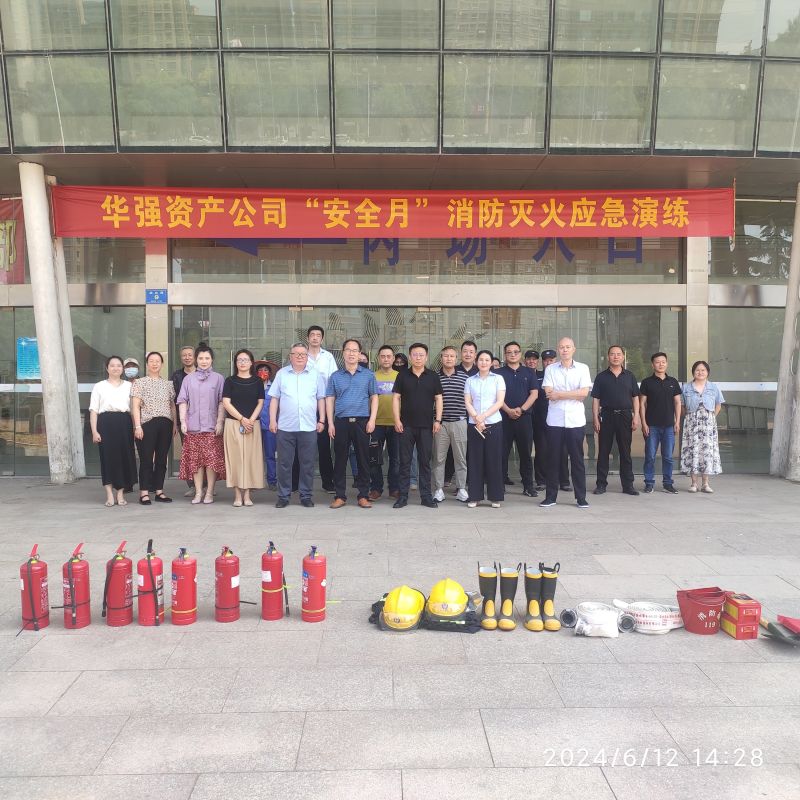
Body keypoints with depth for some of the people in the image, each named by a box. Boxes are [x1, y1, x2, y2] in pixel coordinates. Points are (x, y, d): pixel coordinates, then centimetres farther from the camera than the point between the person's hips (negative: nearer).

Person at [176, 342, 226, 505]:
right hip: (193, 426, 2)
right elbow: (182, 401, 10)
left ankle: (209, 493, 4)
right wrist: (183, 421, 0)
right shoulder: (188, 379, 12)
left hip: (211, 426, -2)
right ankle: (198, 492, 9)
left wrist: (220, 422, -6)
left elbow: (222, 402, 3)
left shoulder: (218, 378, 7)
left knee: (212, 459, -4)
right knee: (195, 460, 2)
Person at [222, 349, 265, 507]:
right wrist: (242, 419, -11)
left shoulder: (257, 381, 9)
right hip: (233, 423, -1)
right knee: (235, 457, -2)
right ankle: (237, 495, 2)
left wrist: (251, 420, -9)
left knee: (251, 457, -1)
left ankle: (247, 494, 4)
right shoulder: (230, 381, 6)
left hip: (253, 423, 1)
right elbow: (226, 403, -1)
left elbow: (260, 403, 6)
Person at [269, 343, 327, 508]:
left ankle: (306, 496, 15)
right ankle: (283, 496, 14)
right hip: (285, 427, 0)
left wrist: (322, 420, 2)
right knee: (284, 463, 5)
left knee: (307, 463, 5)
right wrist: (272, 420, 0)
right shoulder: (281, 374, 8)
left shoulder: (316, 375, 8)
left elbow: (321, 399, 8)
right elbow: (274, 399, 7)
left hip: (309, 427, 0)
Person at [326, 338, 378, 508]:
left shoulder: (368, 375, 8)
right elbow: (329, 400, 8)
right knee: (340, 459, 4)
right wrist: (330, 423, 0)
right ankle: (340, 496, 11)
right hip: (341, 422, 1)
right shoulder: (335, 376, 9)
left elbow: (374, 398, 7)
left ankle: (363, 496, 11)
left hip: (362, 422, -1)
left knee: (363, 459, 3)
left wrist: (372, 420, -5)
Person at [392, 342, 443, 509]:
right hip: (406, 425, 0)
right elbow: (396, 398, 2)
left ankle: (426, 496, 13)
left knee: (425, 462, 6)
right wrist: (397, 419, -6)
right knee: (405, 461, 4)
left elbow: (438, 399, 6)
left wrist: (437, 420, -2)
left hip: (426, 426, 0)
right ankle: (403, 496, 10)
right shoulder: (402, 375, 4)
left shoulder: (433, 376, 5)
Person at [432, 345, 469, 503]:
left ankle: (462, 489, 15)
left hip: (460, 422, 0)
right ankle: (439, 489, 13)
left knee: (461, 457, 6)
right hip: (440, 423, 0)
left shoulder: (465, 377, 4)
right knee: (438, 457, 4)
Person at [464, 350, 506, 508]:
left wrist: (483, 416, -13)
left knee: (494, 460, 0)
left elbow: (500, 402, -3)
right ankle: (474, 497, 8)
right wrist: (476, 418, -13)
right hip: (474, 425, 1)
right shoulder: (470, 381, 10)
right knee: (475, 460, 2)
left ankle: (495, 497, 8)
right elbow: (467, 402, 3)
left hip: (494, 424, -1)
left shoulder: (498, 379, 5)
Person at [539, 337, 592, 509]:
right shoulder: (550, 369, 5)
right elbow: (549, 394, -6)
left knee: (577, 459, 5)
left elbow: (584, 392, -8)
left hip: (576, 420, 0)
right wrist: (573, 394, -8)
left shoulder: (583, 368, 5)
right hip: (554, 421, 0)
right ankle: (550, 496, 14)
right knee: (553, 459, 5)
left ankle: (581, 497, 14)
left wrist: (559, 394, -10)